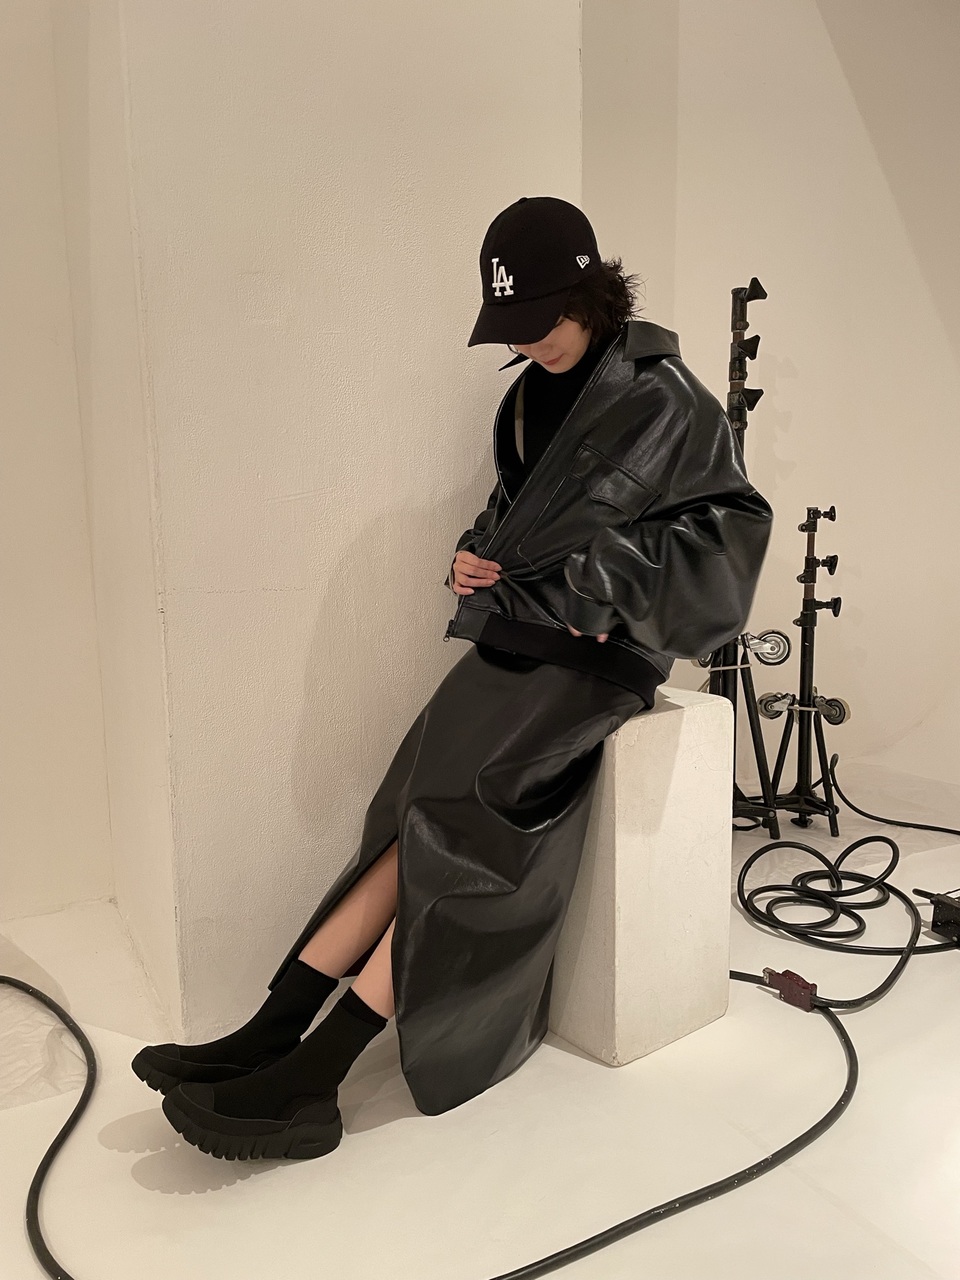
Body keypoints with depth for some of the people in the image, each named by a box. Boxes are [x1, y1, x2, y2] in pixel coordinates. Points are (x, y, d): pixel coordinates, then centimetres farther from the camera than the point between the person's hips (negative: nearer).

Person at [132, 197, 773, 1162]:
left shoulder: (661, 398, -4)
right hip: (518, 631, 6)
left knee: (455, 808, -23)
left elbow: (732, 524, -6)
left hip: (600, 648, -6)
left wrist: (610, 585, -14)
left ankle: (310, 1076, -21)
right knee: (427, 812, -13)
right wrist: (478, 554, 3)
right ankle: (269, 1037, -16)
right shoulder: (529, 397, 16)